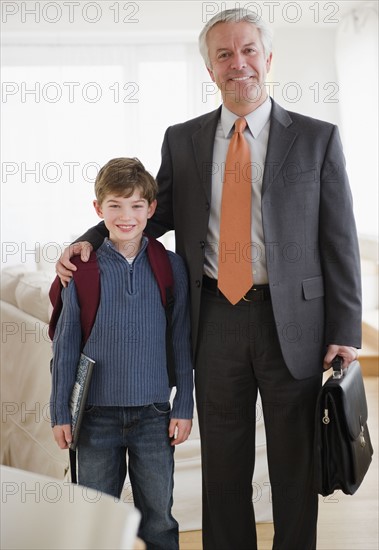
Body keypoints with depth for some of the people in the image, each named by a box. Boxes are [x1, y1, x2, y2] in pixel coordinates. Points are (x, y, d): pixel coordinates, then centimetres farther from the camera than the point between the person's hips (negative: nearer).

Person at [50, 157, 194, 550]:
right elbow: (65, 345, 1)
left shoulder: (171, 268, -1)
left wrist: (184, 406, 1)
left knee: (159, 518, 11)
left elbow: (182, 341, 3)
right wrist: (60, 412, 0)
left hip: (154, 413, 0)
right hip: (97, 413, 0)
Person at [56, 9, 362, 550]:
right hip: (216, 319, 2)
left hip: (292, 321, -2)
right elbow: (158, 213, 14)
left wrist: (344, 334, -7)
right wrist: (89, 239, -3)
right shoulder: (181, 140, 6)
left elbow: (340, 241, -2)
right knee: (223, 463, 14)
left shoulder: (317, 139, -1)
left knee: (295, 463, 11)